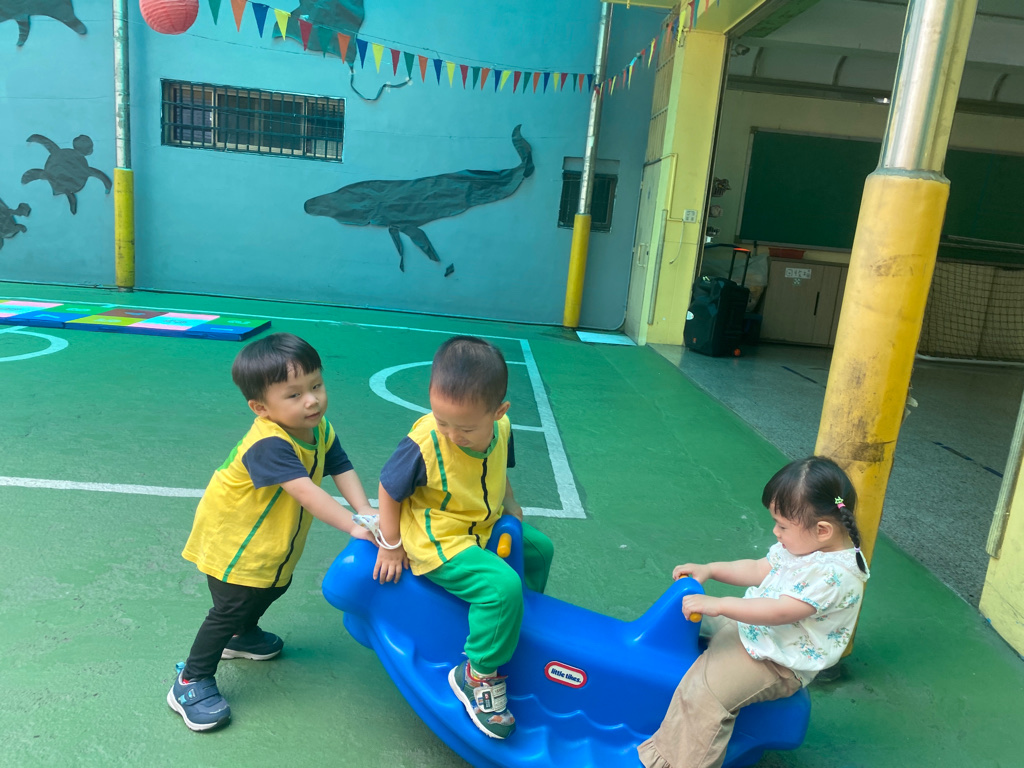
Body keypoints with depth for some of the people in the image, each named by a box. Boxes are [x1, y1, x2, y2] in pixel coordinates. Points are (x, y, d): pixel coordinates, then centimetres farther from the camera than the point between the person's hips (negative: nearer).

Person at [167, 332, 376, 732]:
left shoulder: (321, 431, -10)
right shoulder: (269, 444, -38)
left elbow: (343, 471, -14)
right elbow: (306, 492, -45)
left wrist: (367, 514, -28)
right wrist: (353, 527, -48)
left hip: (273, 542, 9)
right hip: (231, 538, -9)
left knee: (273, 587, 26)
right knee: (230, 607, -3)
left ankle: (242, 636, 54)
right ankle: (190, 683, 16)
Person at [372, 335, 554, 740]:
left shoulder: (502, 429, -12)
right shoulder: (423, 444, -30)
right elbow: (389, 490, -14)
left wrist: (512, 508, 8)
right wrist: (390, 546, -6)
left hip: (486, 527, 8)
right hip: (439, 544, -7)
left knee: (539, 547, 20)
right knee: (502, 586, -26)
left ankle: (525, 626, 44)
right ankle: (477, 676, -5)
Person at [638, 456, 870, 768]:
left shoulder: (837, 575, -28)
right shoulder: (802, 544, -1)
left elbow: (779, 611, -32)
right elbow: (758, 570, 12)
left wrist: (719, 605, -31)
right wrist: (709, 569, 3)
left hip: (779, 665, -10)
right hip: (751, 625, 10)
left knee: (704, 691, -23)